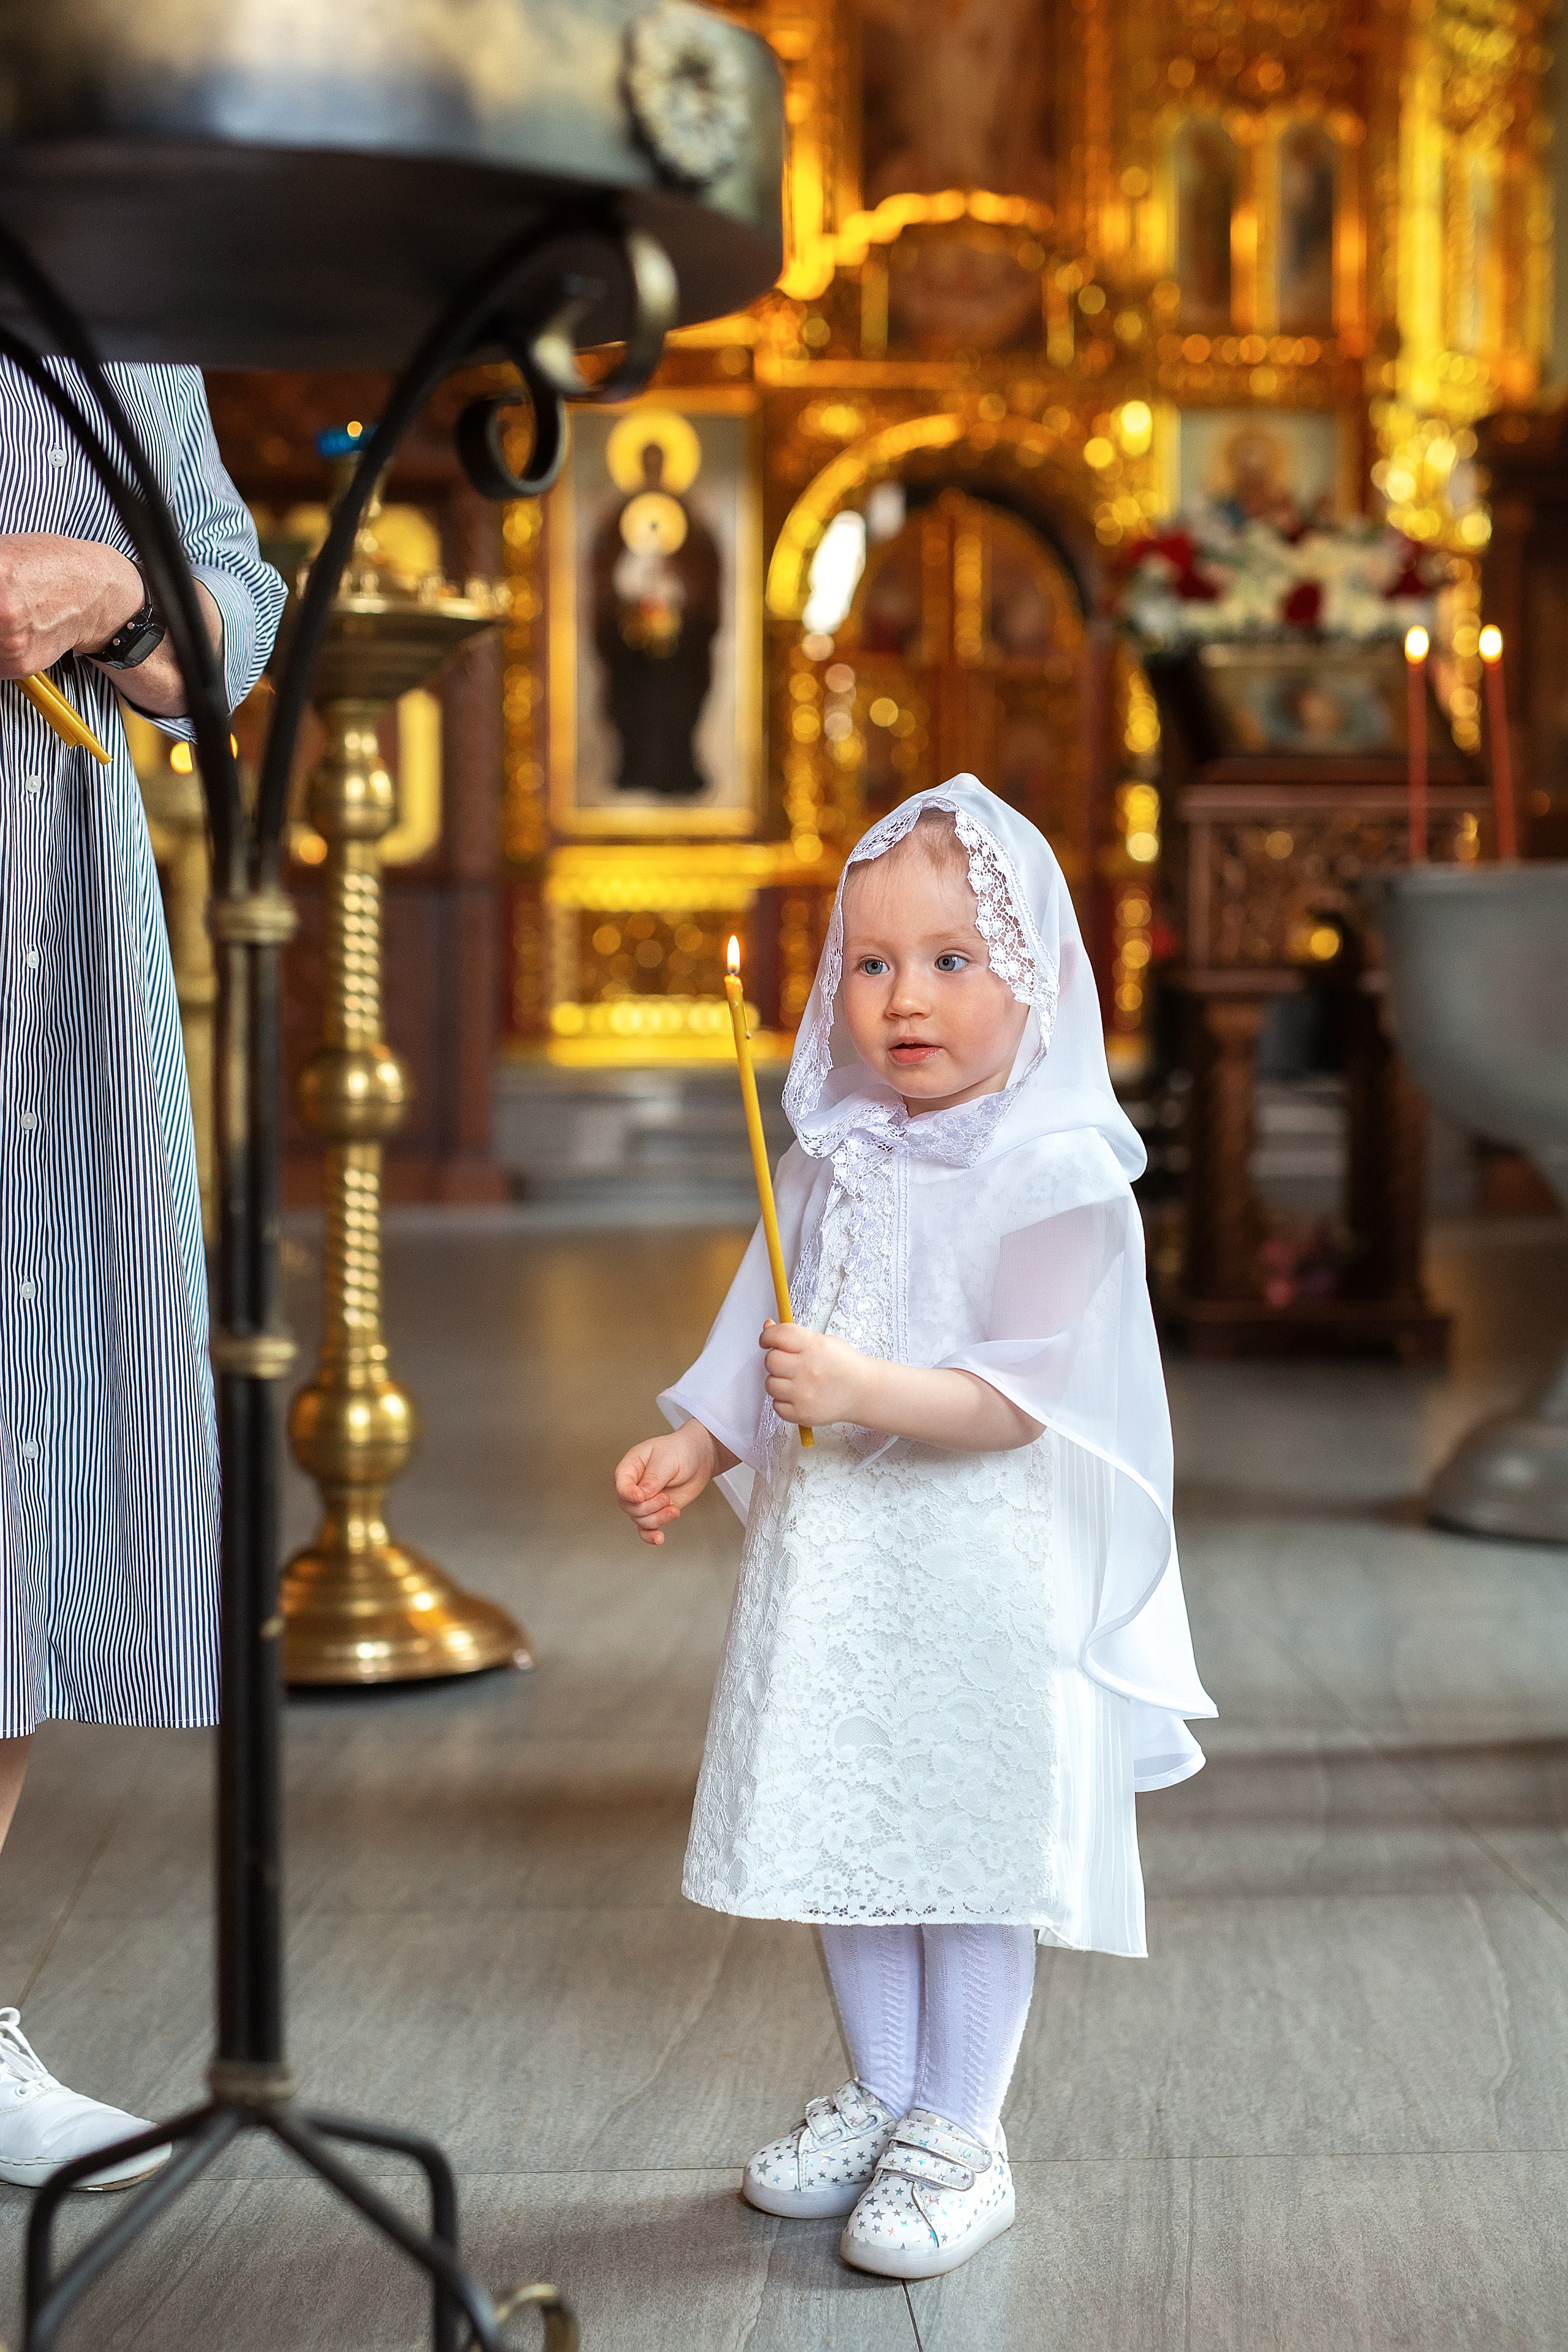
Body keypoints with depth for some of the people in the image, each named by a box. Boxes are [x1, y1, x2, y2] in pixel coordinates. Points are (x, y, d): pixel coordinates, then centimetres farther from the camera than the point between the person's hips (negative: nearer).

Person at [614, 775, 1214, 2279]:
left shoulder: (1059, 1179, -14)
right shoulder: (833, 1163, 7)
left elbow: (1025, 1395, -20)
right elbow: (767, 1350, 16)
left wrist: (865, 1389, -30)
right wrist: (696, 1447, 4)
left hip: (984, 1575, -6)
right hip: (828, 1556, 7)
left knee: (971, 1849, 2)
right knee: (843, 1833, 15)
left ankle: (956, 2140, 17)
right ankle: (879, 2097, 33)